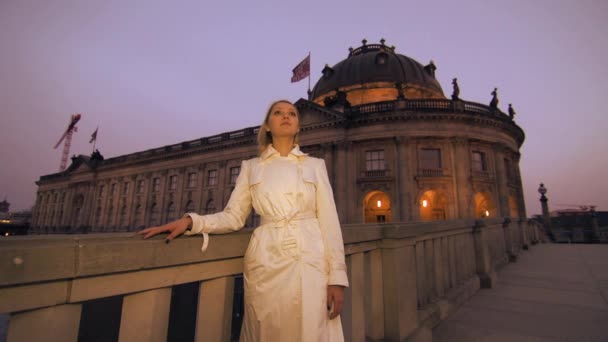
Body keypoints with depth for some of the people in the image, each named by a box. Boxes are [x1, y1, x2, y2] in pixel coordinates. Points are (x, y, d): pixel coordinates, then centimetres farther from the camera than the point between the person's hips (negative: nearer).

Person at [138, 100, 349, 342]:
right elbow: (233, 217, 6)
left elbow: (329, 220, 1)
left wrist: (337, 276, -6)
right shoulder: (251, 167, 10)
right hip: (265, 262, 1)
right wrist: (190, 221, -12)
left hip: (309, 258, 0)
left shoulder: (315, 165, 8)